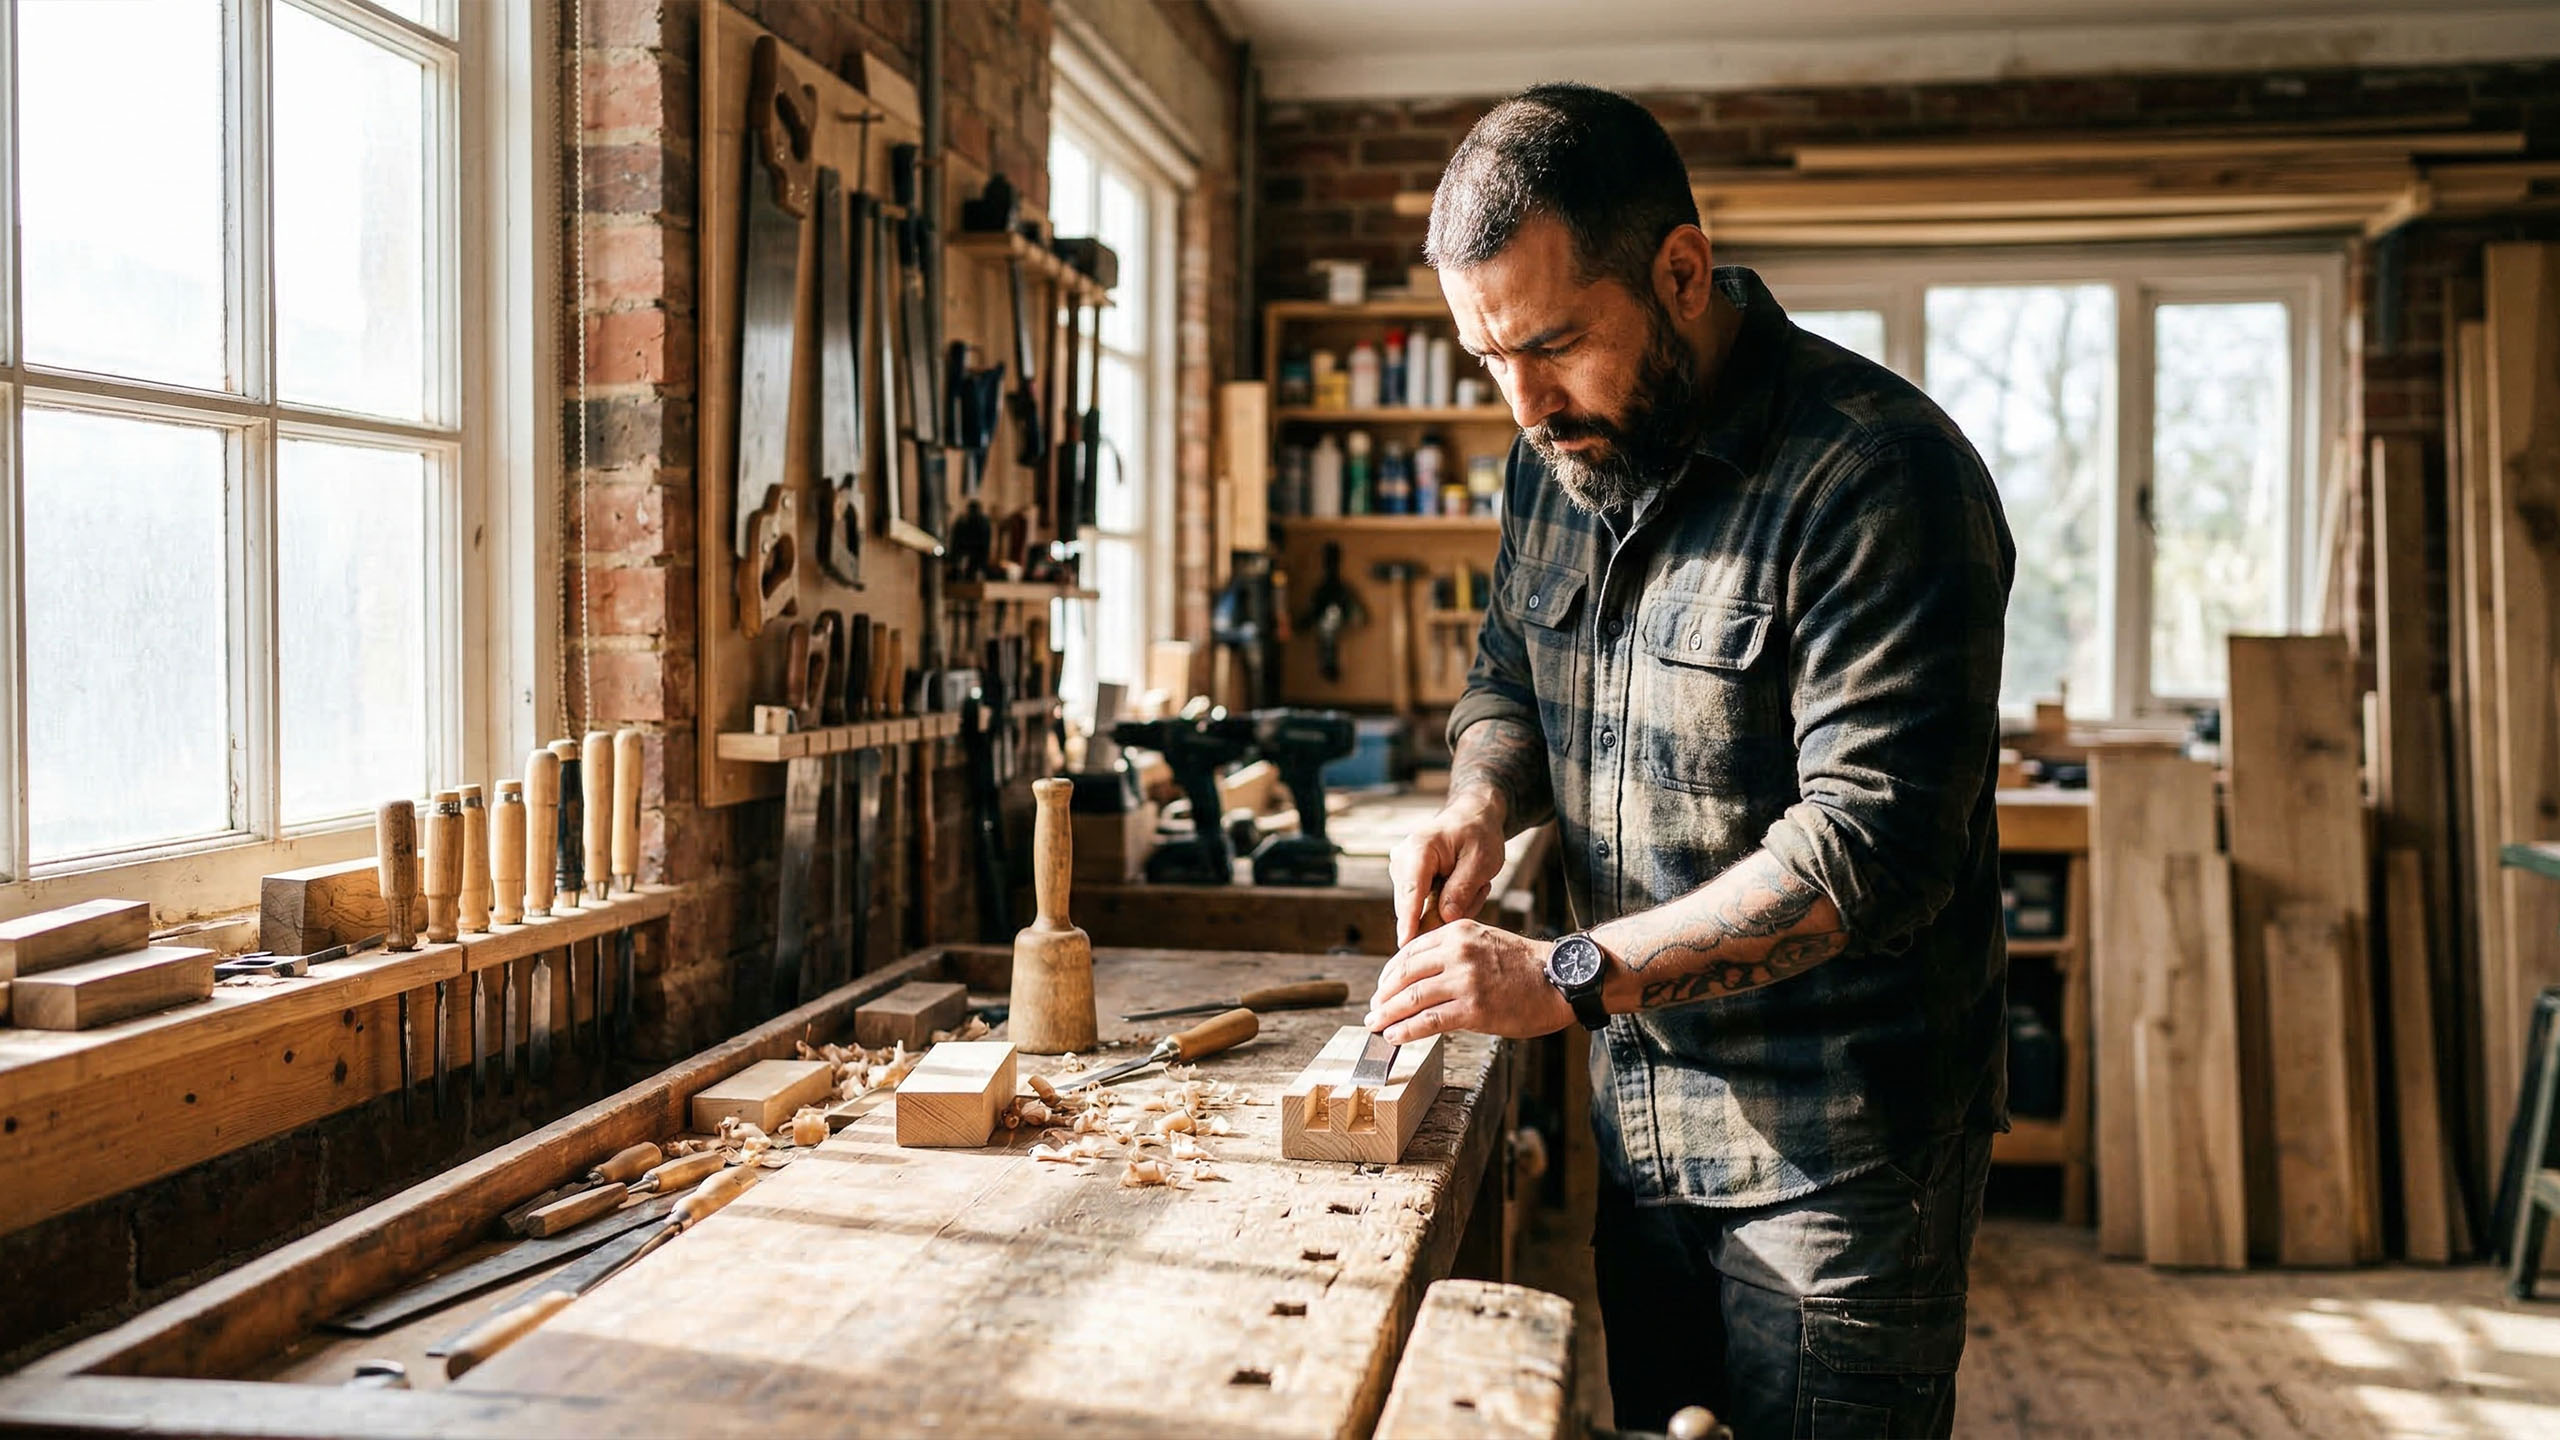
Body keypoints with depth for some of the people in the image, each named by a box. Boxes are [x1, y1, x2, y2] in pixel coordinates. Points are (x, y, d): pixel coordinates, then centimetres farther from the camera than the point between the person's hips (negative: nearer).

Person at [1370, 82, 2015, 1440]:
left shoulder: (1878, 476, -22)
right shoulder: (1561, 453, 2)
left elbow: (1871, 846, -27)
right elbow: (1507, 676, 17)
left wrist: (1567, 976, -28)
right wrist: (1483, 798, -6)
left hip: (1839, 1156, -7)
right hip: (1640, 1113, 7)